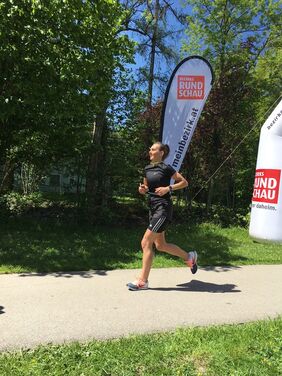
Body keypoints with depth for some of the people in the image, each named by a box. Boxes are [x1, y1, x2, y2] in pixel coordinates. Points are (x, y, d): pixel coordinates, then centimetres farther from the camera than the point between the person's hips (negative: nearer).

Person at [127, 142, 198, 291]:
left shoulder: (166, 168, -9)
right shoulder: (147, 168, 11)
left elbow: (184, 182, -4)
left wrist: (168, 188, -16)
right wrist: (142, 189, 0)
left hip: (163, 208, -8)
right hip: (153, 208, 9)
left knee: (146, 243, -9)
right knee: (160, 245, 15)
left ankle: (142, 281, 3)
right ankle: (189, 257, 37)